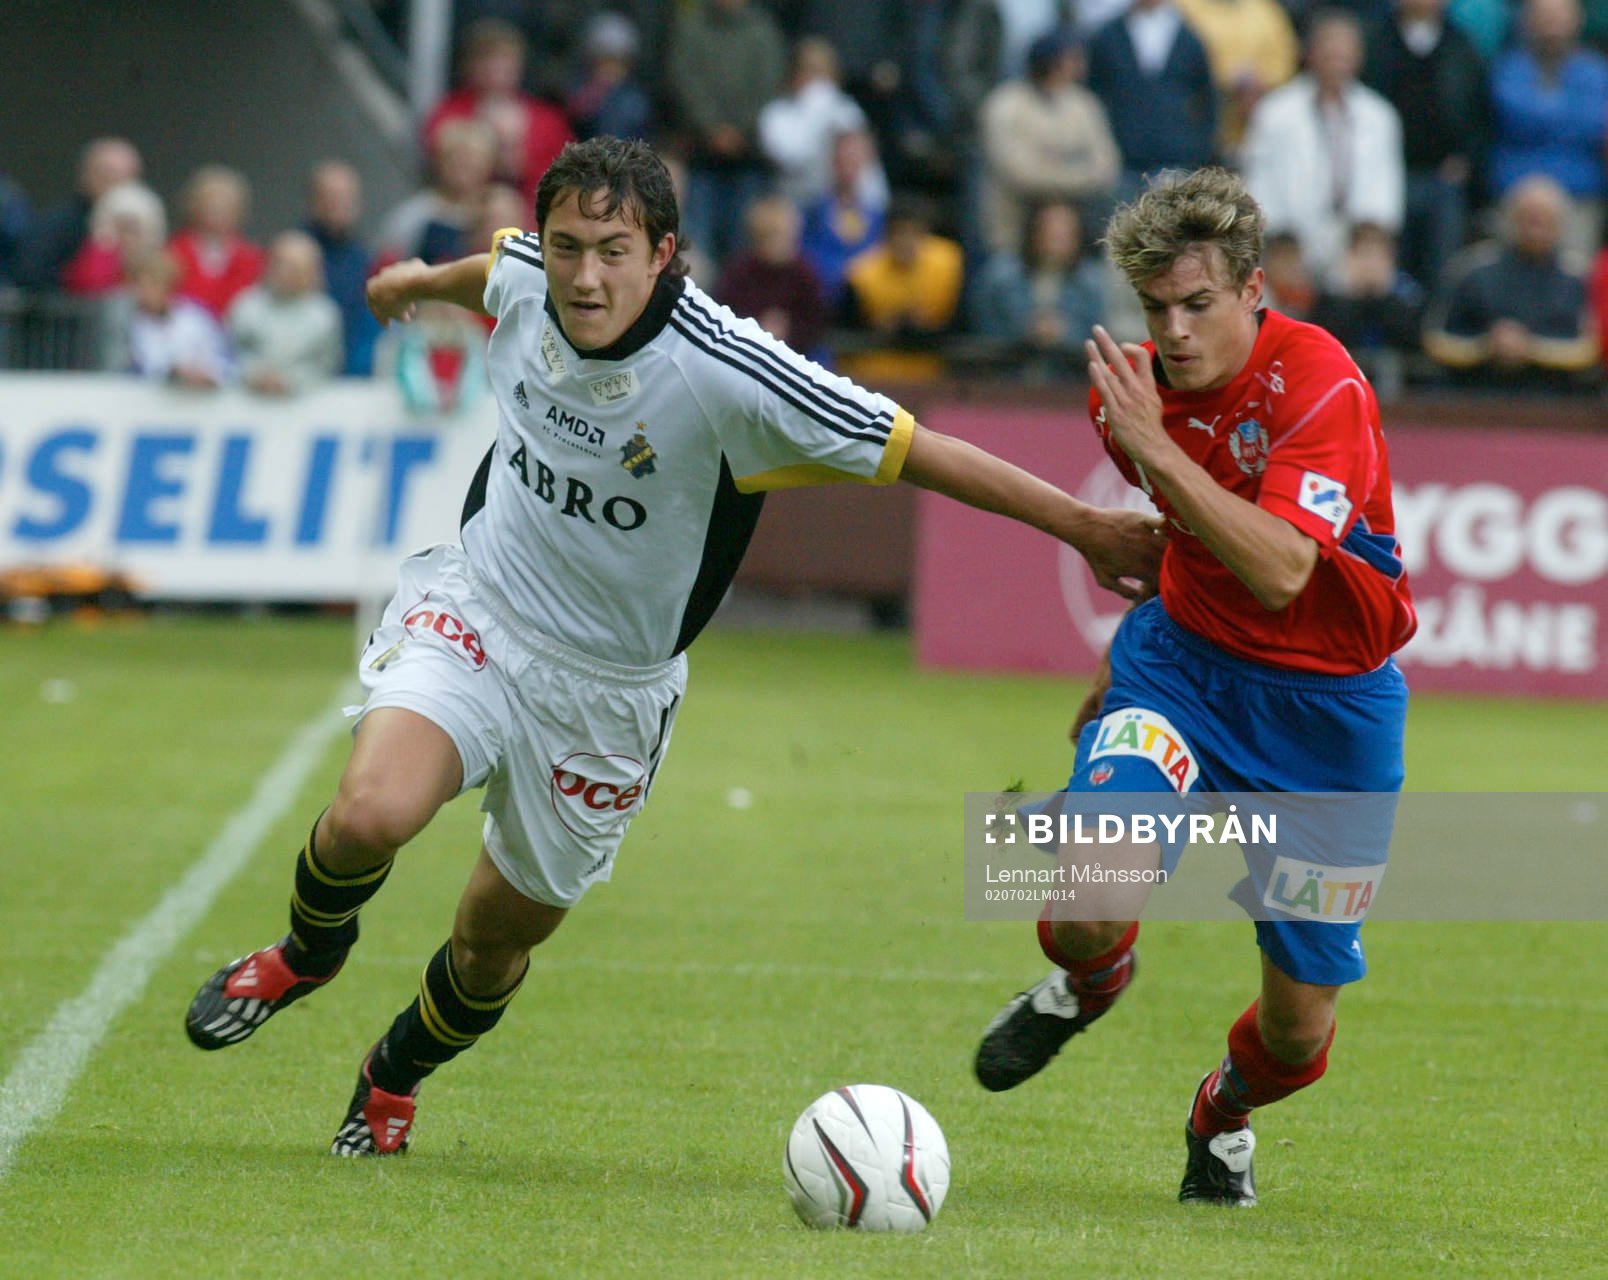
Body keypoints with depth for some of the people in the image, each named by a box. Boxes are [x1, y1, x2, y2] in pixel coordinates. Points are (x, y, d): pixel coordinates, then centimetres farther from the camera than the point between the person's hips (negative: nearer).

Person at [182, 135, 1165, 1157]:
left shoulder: (727, 373, -27)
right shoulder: (525, 278, -13)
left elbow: (914, 451, -21)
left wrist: (1083, 525, -17)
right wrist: (419, 281, 38)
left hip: (606, 691, -1)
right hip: (475, 612, 2)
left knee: (498, 937, 11)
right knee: (368, 817, -25)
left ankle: (397, 1076, 45)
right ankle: (309, 952, 11)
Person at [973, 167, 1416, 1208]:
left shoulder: (1320, 383, -21)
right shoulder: (1138, 392, -3)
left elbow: (1280, 572, -35)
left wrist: (1158, 449, -36)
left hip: (1327, 701, -3)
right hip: (1187, 660, 3)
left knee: (1300, 1030, 3)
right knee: (1093, 898, -28)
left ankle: (1226, 1111, 41)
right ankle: (1088, 982, 11)